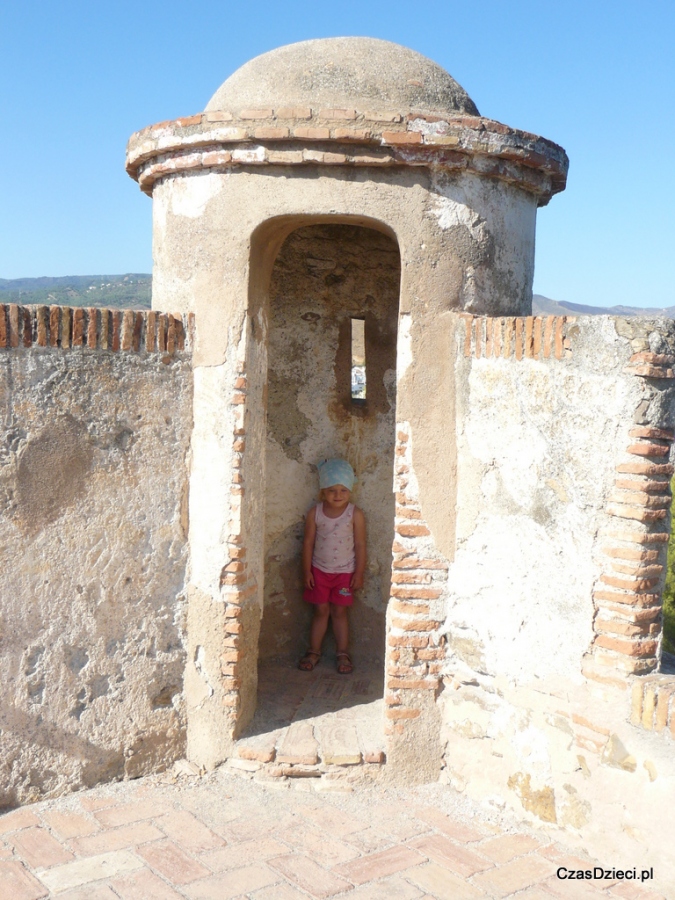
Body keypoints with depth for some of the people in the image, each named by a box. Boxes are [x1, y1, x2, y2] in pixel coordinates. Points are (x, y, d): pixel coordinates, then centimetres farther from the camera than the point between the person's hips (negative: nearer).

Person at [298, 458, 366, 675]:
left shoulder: (355, 514, -10)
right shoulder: (315, 513, -6)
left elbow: (360, 545, -6)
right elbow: (308, 542, -1)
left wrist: (359, 573, -7)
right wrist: (307, 570, -3)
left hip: (345, 572, -1)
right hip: (319, 570, 1)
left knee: (339, 612, 6)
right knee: (321, 610, 9)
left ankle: (343, 654, 18)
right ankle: (314, 651, 21)